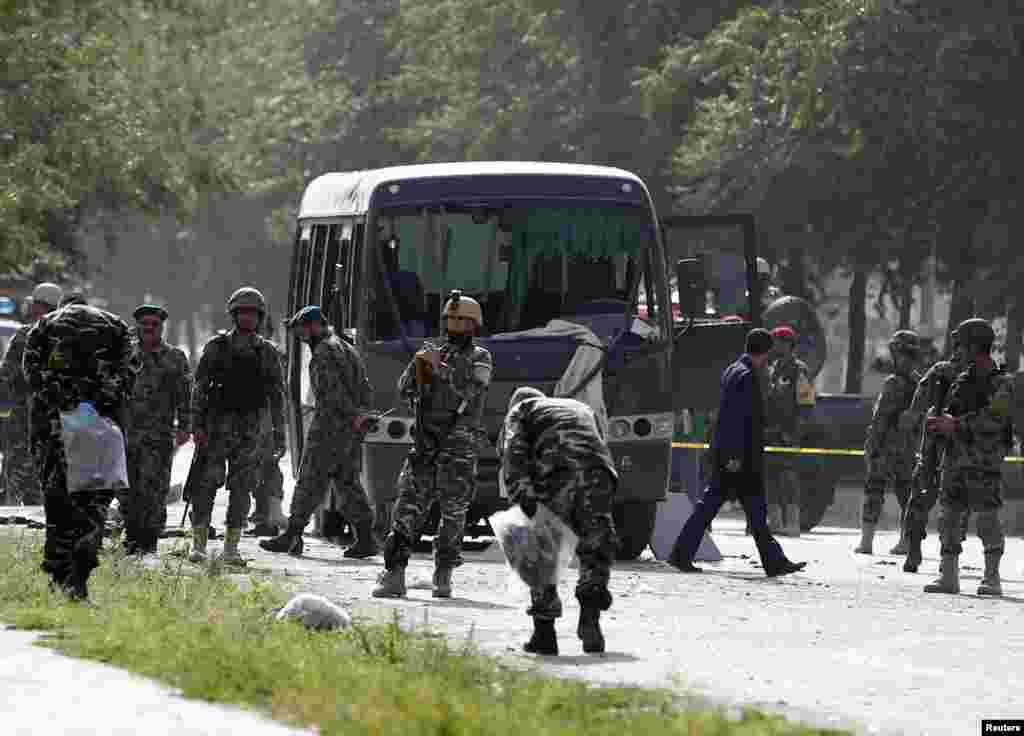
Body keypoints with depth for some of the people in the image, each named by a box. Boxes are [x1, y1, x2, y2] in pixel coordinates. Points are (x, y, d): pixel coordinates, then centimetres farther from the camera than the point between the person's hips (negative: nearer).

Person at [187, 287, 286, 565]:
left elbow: (277, 395, 9)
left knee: (241, 488, 0)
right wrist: (197, 425, -10)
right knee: (206, 484, -5)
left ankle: (231, 548, 5)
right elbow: (200, 388, 0)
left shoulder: (267, 353, 7)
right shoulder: (217, 347, 2)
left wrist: (279, 434, 4)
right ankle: (198, 544, 2)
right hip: (217, 425, -2)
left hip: (251, 428, 2)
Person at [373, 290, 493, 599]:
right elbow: (406, 388, 9)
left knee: (453, 512, -1)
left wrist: (439, 368, -18)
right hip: (425, 444, 3)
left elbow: (469, 390, -14)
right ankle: (394, 575, -9)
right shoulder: (435, 353, 15)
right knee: (408, 506, -6)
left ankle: (443, 574, 11)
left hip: (458, 447, -3)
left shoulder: (480, 358, 3)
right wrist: (417, 365, -10)